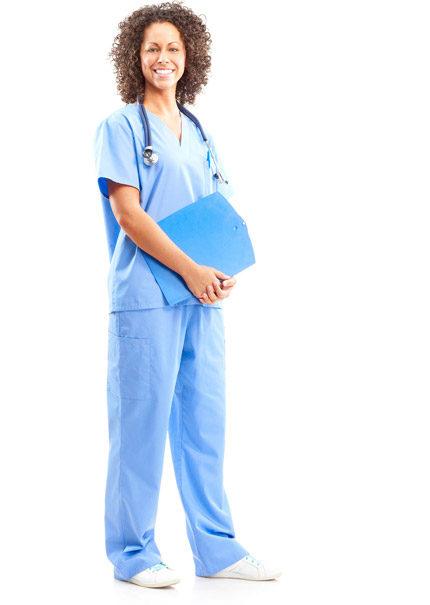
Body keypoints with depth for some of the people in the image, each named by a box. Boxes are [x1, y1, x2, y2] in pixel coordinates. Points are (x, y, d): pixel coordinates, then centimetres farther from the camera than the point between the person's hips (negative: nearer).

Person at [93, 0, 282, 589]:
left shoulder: (201, 134, 18)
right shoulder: (120, 127, 0)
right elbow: (127, 213, -9)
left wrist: (227, 271, -2)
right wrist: (190, 271, -14)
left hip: (204, 297, 6)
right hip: (145, 297, -6)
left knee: (205, 419, 8)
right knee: (142, 420, -2)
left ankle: (217, 547, 17)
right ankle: (133, 552, 10)